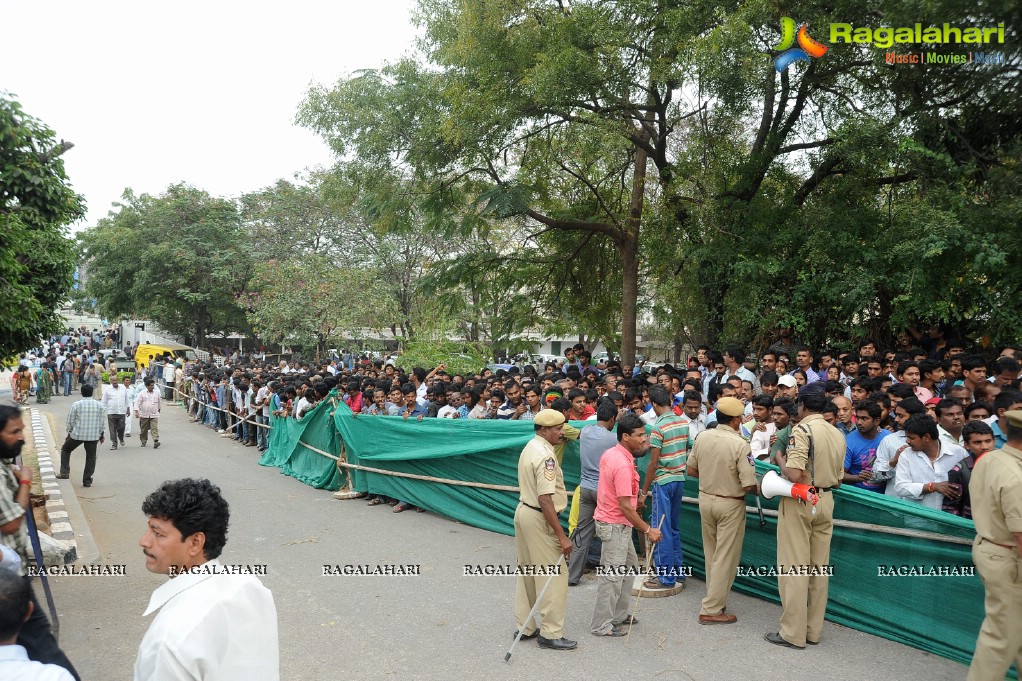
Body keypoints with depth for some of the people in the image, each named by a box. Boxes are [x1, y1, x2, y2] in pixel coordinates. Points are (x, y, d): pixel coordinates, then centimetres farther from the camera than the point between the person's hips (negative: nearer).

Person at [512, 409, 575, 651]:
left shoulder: (530, 447, 9)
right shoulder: (545, 455, -21)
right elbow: (545, 498, -27)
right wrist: (562, 536, -25)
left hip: (523, 511, 10)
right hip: (539, 519, -10)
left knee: (527, 572, 17)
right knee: (553, 576, -1)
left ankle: (525, 627, 28)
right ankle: (551, 634, 7)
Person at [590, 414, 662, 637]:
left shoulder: (610, 454, 3)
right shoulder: (623, 465, -26)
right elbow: (625, 506, -26)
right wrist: (648, 530, -19)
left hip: (617, 524, 10)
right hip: (615, 525, -10)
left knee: (629, 568, 22)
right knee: (612, 576, 0)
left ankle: (618, 614, 33)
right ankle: (602, 625, 11)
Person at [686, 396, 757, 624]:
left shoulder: (702, 437, -5)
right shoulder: (740, 445, -21)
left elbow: (691, 470, 4)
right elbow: (749, 485, -21)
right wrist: (757, 490, 1)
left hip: (705, 498, 6)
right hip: (730, 504, -6)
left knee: (711, 554, 20)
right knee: (725, 558, 5)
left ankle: (715, 599, 34)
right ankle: (711, 609, 9)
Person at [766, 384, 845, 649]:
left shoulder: (802, 430, -16)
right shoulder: (838, 434, 7)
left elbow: (794, 474, -24)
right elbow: (838, 480, 12)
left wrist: (780, 459, -6)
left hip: (800, 502, -7)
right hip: (826, 501, 7)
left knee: (794, 567, 0)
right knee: (819, 567, 12)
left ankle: (793, 633, 7)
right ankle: (814, 630, 21)